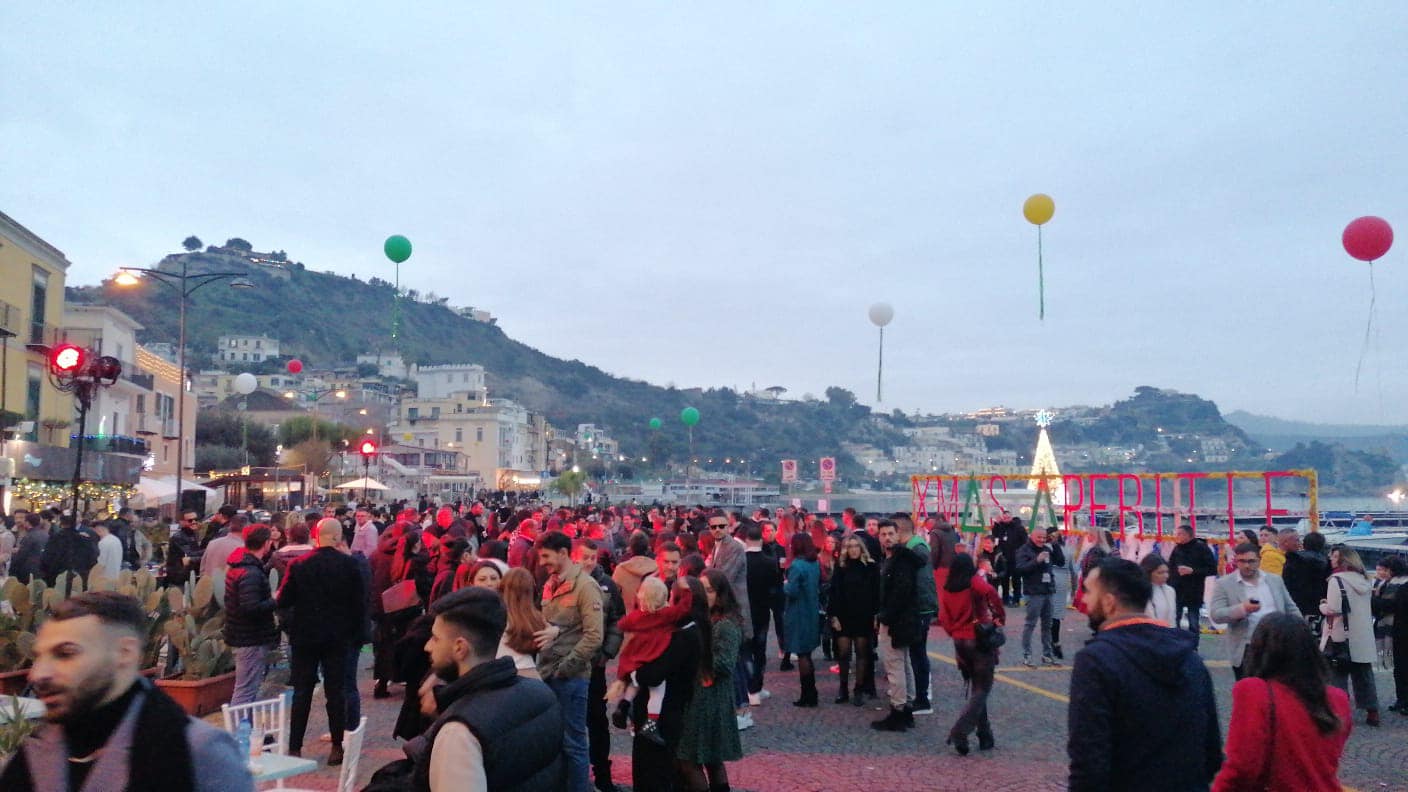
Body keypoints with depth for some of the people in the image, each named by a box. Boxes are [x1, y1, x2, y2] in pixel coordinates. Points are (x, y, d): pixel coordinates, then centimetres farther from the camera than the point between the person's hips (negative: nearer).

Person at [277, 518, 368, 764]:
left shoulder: (299, 565, -8)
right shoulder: (349, 564, -9)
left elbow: (283, 601, -5)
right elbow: (359, 603, -6)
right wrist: (355, 632, 7)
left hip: (305, 635, 0)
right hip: (337, 637, 0)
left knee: (302, 692, 9)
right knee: (335, 692, 8)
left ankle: (295, 748, 12)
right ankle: (337, 747, 13)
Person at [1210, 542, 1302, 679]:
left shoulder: (1275, 580, 9)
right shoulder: (1224, 584, -4)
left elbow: (1291, 609, 15)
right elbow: (1215, 615, -12)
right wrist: (1242, 609, -27)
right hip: (1245, 650, -3)